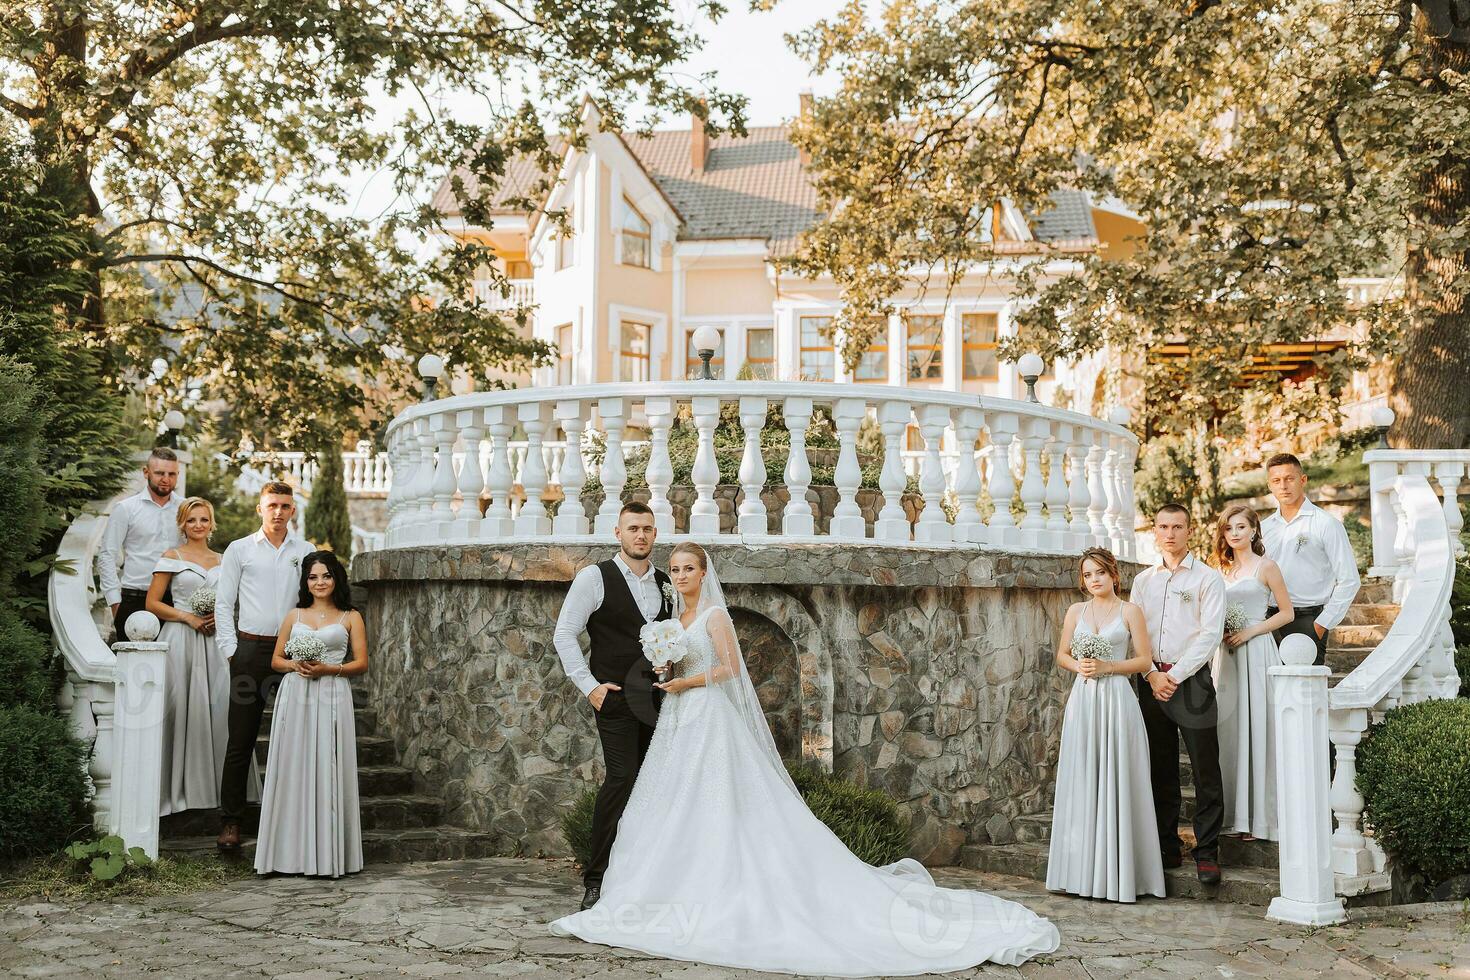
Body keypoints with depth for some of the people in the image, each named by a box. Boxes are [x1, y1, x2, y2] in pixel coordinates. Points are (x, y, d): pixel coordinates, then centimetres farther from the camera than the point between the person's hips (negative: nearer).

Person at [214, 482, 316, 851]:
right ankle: (230, 822, 3)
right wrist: (230, 650, -3)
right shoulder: (239, 550, 6)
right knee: (241, 740, -2)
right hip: (250, 650, -1)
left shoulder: (305, 553, 10)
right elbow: (224, 603, 5)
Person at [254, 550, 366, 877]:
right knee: (293, 771, -2)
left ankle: (327, 854, -1)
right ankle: (291, 853, 2)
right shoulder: (294, 616, 16)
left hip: (331, 698, -2)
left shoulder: (350, 618, 8)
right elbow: (275, 660, 16)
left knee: (327, 771, -5)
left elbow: (361, 663, 3)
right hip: (294, 698, 2)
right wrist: (294, 665, -5)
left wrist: (327, 668, -11)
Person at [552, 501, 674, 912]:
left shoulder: (666, 585, 14)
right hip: (615, 696, -5)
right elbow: (564, 635, -3)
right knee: (622, 778, -15)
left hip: (657, 700, 6)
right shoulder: (595, 577, -2)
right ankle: (596, 880, -7)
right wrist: (589, 686, -8)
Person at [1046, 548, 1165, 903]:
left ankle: (1117, 872, 4)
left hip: (1116, 699, -3)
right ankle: (1082, 871, 8)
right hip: (1083, 699, 3)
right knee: (1081, 783, 3)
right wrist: (1079, 666, -5)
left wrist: (1107, 666, -12)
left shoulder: (1130, 611, 2)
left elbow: (1144, 660, 0)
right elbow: (1062, 655, 15)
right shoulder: (1076, 611, 11)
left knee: (1116, 781, -2)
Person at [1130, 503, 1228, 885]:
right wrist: (1152, 675, -5)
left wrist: (1175, 674, -12)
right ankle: (1166, 849, 16)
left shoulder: (1208, 578, 0)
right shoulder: (1143, 581, 14)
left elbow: (1210, 635, -8)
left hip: (1191, 681, -4)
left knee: (1206, 771, -5)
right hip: (1151, 680, 4)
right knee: (1160, 771, 8)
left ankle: (1207, 853, 1)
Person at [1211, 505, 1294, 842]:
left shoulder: (1266, 567, 0)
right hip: (1226, 654, 5)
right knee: (1228, 729, 4)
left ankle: (1259, 816, 3)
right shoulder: (1222, 569, 14)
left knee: (1256, 728, -4)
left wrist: (1249, 631, -11)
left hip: (1257, 652, -5)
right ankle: (1233, 813, 10)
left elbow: (1286, 612, 0)